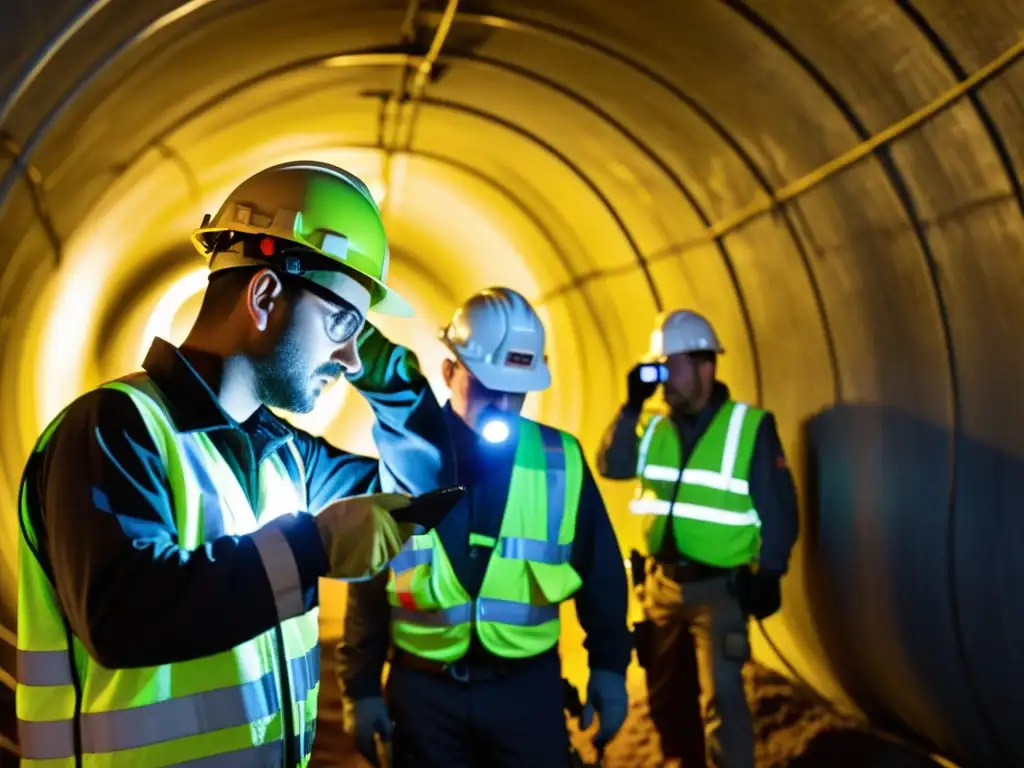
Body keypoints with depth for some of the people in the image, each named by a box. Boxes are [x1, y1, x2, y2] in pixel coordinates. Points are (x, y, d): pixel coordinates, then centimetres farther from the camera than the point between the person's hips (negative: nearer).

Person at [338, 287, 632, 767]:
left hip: (529, 686, 0)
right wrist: (361, 687, 1)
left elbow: (601, 573, 5)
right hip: (423, 688, 0)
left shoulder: (560, 462, -4)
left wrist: (608, 666, 5)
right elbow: (368, 585, 1)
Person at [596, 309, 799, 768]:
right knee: (664, 689, 17)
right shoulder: (654, 426, 4)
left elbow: (778, 506, -5)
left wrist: (769, 574, -9)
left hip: (720, 586, -5)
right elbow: (611, 466, -9)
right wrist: (632, 406, -15)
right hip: (661, 580, 5)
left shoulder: (750, 426, -8)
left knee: (721, 696, -8)